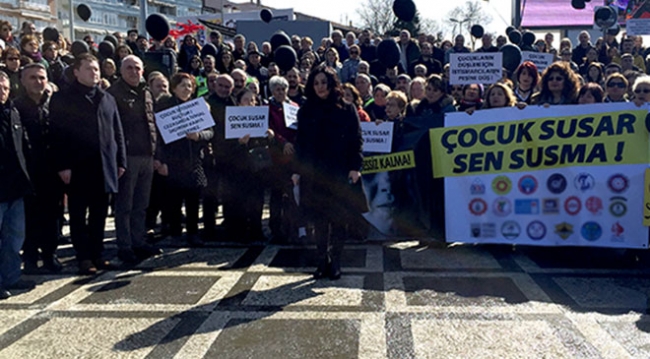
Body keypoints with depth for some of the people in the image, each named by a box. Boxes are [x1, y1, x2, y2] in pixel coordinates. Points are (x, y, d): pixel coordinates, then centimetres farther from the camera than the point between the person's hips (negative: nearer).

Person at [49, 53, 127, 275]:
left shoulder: (107, 99, 15)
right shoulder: (62, 99, 0)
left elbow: (117, 132, 14)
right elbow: (57, 135, -6)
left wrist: (121, 161, 8)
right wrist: (62, 165, -13)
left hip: (104, 166, 5)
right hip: (77, 167, -4)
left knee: (99, 214, 10)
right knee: (78, 215, 2)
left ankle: (96, 255, 19)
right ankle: (84, 258, 8)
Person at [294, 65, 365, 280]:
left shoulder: (346, 110, 2)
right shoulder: (305, 112, 10)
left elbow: (356, 140, 0)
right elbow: (300, 143, 10)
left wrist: (355, 167, -10)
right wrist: (297, 171, 3)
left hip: (339, 172, -2)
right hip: (313, 173, 2)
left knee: (338, 219, 2)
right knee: (318, 220, 5)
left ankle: (335, 263, 11)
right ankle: (322, 262, 14)